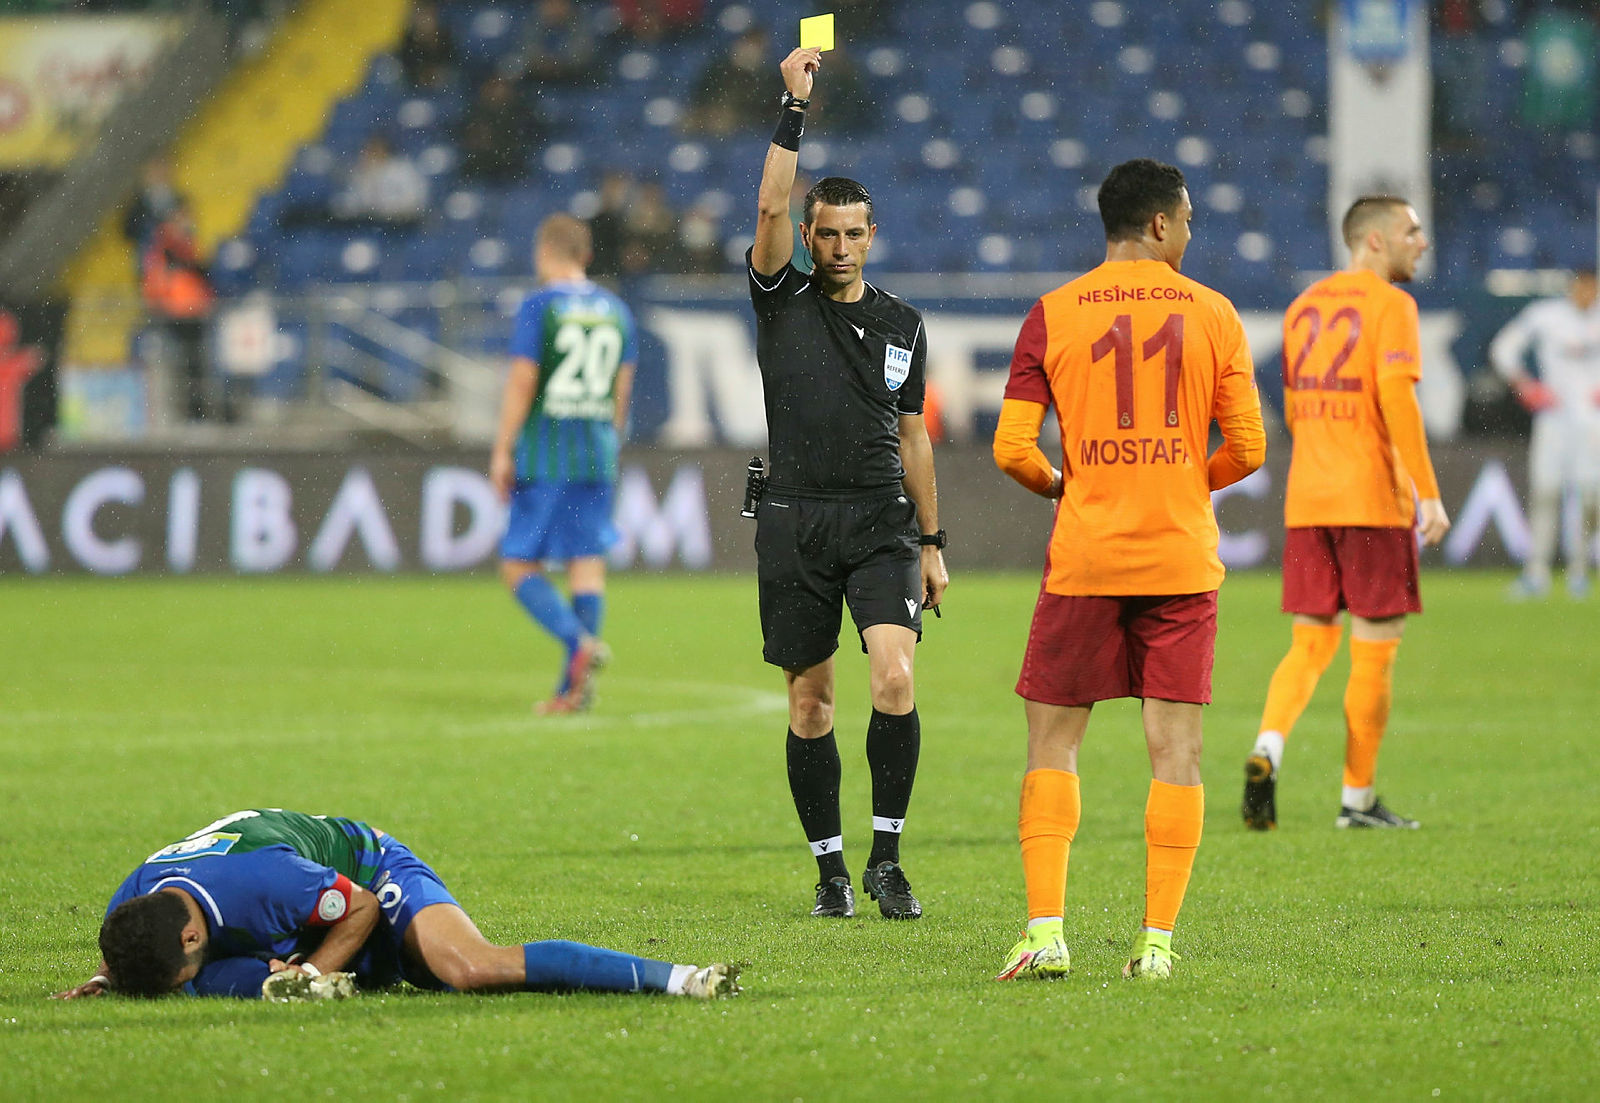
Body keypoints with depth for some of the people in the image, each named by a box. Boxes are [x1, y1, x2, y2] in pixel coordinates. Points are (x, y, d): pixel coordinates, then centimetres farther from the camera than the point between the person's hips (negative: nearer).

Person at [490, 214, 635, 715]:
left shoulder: (538, 307, -6)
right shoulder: (616, 310, 11)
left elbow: (522, 382, -11)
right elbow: (622, 388, 14)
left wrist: (503, 450, -7)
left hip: (543, 454, -5)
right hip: (596, 457, 5)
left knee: (519, 566, 1)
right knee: (587, 562, 4)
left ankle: (580, 642, -22)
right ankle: (576, 686, 0)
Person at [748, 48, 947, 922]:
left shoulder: (902, 325, 12)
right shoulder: (781, 301, 5)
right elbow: (770, 209, -12)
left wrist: (932, 543, 14)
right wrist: (794, 108, -15)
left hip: (881, 522, 1)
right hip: (795, 522, -1)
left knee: (894, 677, -17)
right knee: (809, 701, 2)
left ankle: (885, 857, -8)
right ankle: (830, 869, 12)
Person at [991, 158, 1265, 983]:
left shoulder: (1052, 316, 1)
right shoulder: (1214, 315, 3)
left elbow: (1012, 449, -4)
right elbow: (1247, 448, 3)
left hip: (1083, 559, 0)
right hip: (1181, 560, 0)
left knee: (1053, 743, 7)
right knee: (1175, 749, 3)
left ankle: (1045, 930, -2)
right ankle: (1158, 939, -1)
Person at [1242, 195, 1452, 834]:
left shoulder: (1303, 307, 14)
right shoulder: (1389, 304, -8)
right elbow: (1396, 396, -19)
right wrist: (1428, 494, -19)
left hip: (1307, 500, 6)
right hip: (1374, 500, -6)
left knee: (1311, 644, 10)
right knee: (1374, 650, 3)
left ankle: (1267, 749, -15)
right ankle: (1357, 799, 8)